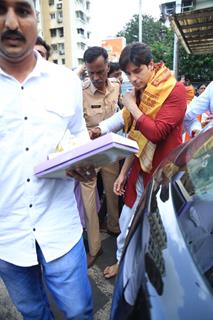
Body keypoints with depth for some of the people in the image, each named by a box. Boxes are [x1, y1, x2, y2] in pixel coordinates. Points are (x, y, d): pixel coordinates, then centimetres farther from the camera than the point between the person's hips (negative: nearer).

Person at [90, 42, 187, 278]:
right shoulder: (140, 94, 8)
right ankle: (122, 260, 38)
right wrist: (123, 172, 7)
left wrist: (131, 106, -15)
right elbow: (135, 139, 9)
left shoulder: (175, 91, -13)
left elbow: (156, 132, -26)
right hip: (141, 169, 7)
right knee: (127, 220, 14)